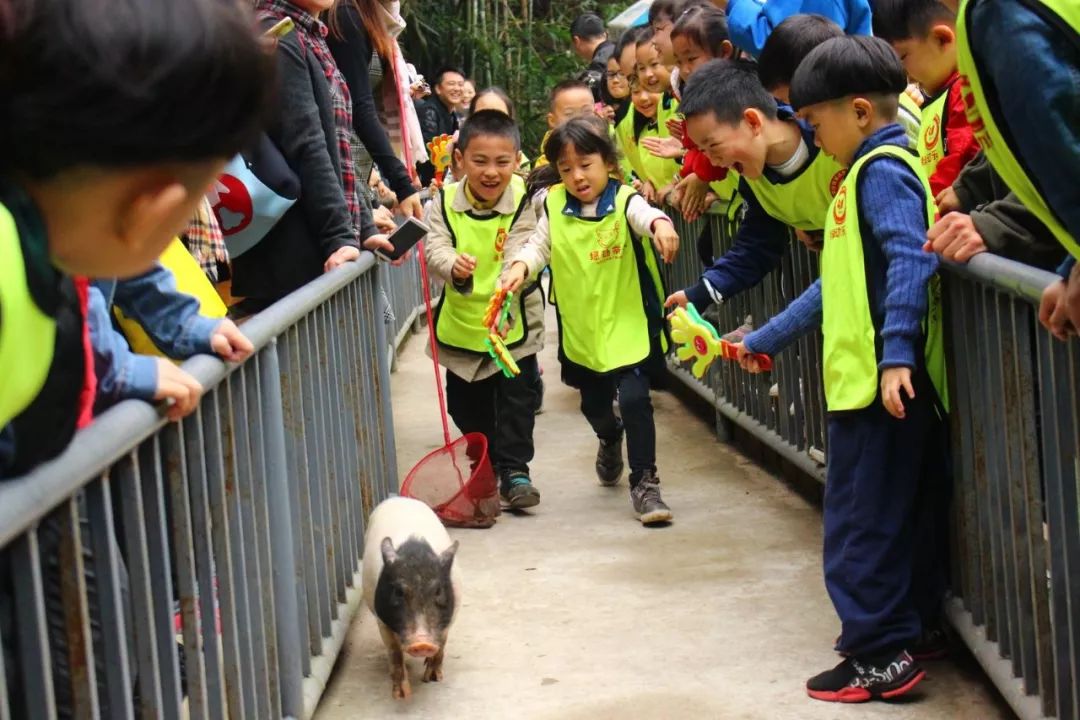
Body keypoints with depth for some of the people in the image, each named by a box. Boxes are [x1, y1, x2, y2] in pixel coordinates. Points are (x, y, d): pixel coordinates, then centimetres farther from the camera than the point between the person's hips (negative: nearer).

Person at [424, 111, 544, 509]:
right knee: (468, 402, 15)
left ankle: (513, 469, 9)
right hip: (462, 322, 3)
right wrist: (453, 266, -41)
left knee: (517, 397, -2)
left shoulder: (525, 201, -14)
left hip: (514, 317, -3)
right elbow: (435, 247, -19)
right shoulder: (445, 202, -9)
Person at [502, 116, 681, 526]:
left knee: (634, 399, -15)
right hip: (581, 329, 5)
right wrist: (520, 267, -18)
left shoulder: (624, 201, -13)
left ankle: (644, 481, -1)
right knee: (594, 403, 20)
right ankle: (609, 440, 55)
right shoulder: (555, 206, 0)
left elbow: (644, 214, -33)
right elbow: (538, 245, 4)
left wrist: (660, 224, -56)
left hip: (628, 323, -5)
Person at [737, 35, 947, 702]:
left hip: (884, 382, -10)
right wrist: (767, 340, 28)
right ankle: (885, 637, 24)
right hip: (865, 379, 10)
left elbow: (911, 261, -24)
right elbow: (842, 282, 25)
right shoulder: (868, 171, 19)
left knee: (863, 523, -4)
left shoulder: (884, 170, -11)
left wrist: (895, 353, -32)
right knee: (876, 521, 16)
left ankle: (882, 656, 2)